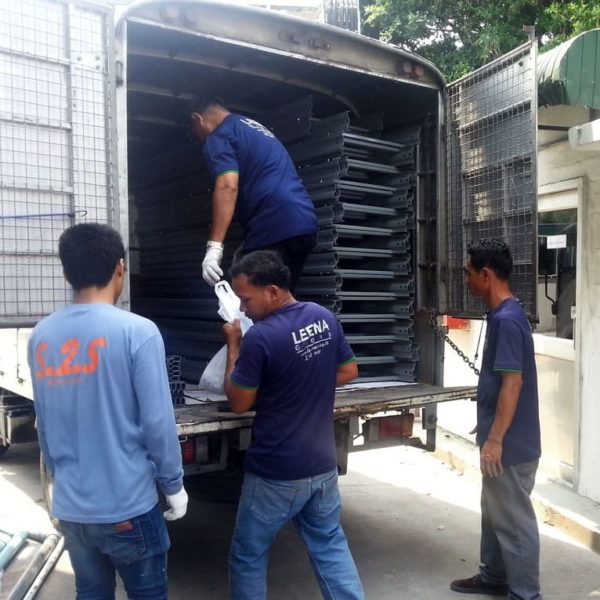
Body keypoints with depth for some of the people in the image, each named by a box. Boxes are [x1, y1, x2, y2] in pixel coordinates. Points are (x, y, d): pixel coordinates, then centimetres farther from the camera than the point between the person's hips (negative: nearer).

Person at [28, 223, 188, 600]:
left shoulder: (41, 336, 0)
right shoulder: (137, 331, -17)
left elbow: (44, 427, 8)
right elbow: (158, 423, -15)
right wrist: (174, 484, -1)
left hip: (69, 507, 5)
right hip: (128, 506, -5)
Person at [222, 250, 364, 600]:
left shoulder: (260, 337, -23)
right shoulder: (325, 318, -2)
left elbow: (239, 404, -12)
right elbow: (349, 372, 11)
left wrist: (234, 346, -4)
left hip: (276, 474, -6)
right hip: (323, 465, 6)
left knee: (248, 557, 14)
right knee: (331, 546, 21)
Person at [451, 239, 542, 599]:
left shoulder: (506, 319, -22)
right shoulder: (504, 315, 10)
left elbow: (512, 383, -25)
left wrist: (494, 439, -22)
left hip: (511, 445, -10)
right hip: (504, 439, 10)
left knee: (515, 520, 3)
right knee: (495, 513, 21)